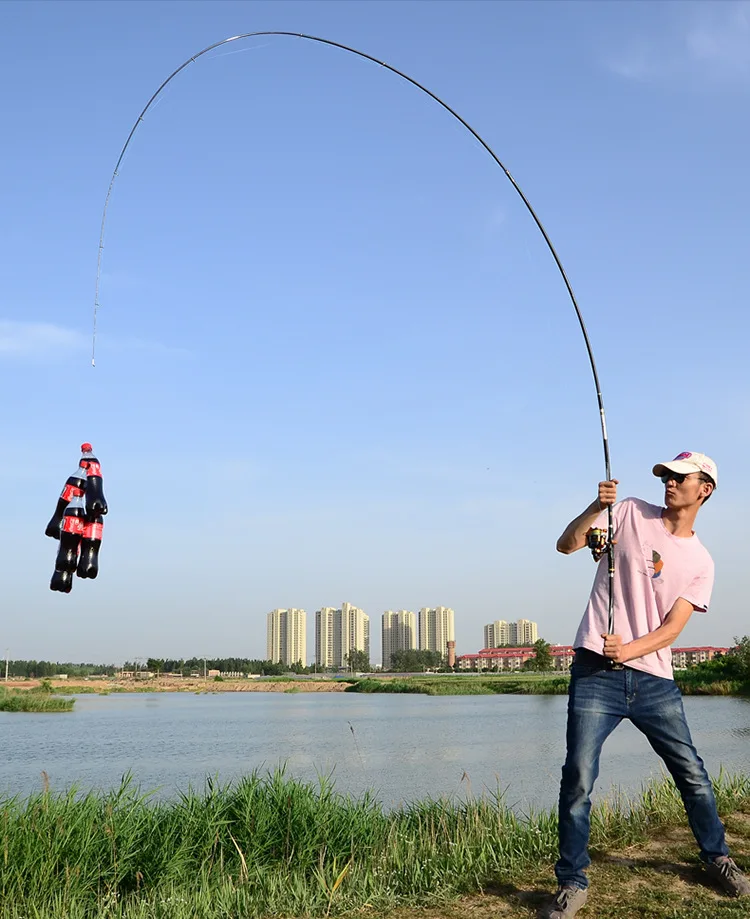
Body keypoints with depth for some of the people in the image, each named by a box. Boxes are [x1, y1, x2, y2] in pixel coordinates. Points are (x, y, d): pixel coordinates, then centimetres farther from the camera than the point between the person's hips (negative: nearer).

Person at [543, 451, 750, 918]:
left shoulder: (701, 561, 7)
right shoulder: (629, 513, 5)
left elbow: (672, 628, -4)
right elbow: (567, 545, -3)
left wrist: (627, 650, -21)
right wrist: (597, 506, -19)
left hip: (654, 678, 2)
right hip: (596, 673, -2)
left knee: (693, 776, 11)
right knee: (578, 779, -9)